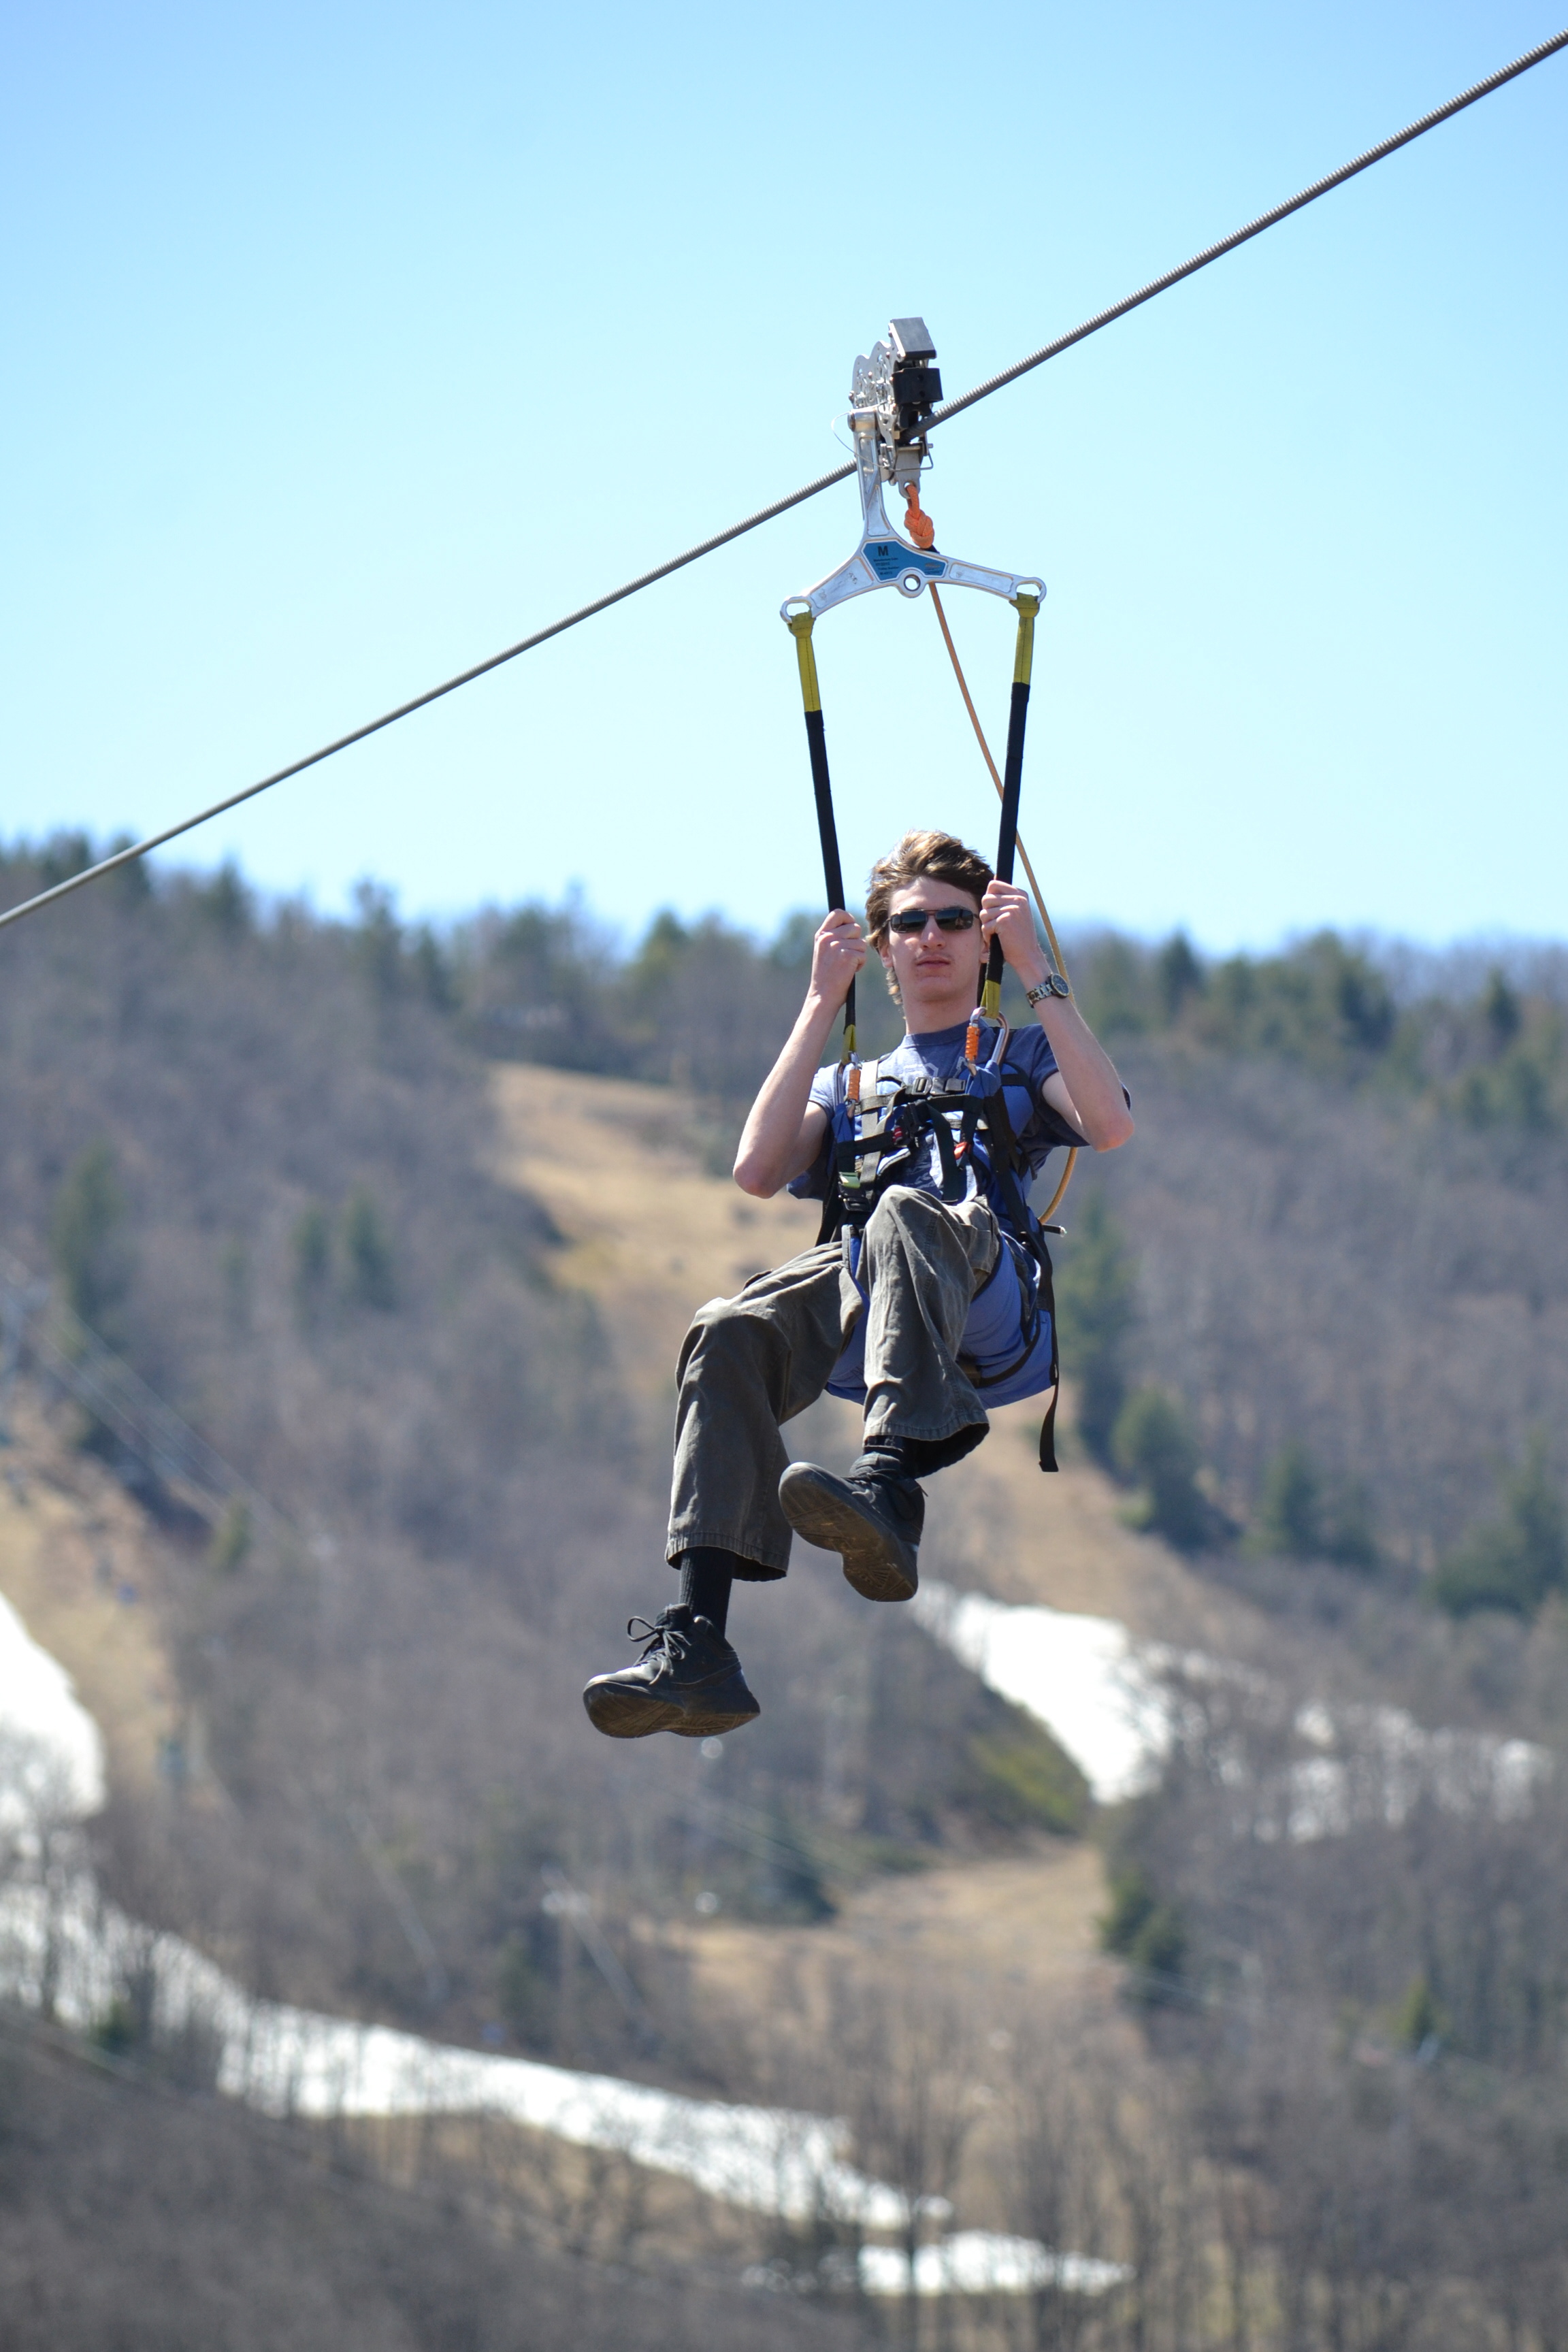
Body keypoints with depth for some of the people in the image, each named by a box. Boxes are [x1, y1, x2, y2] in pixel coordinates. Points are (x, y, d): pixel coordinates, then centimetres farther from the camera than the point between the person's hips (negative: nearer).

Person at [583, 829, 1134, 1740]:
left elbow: (1110, 1124, 5)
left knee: (907, 1214, -39)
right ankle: (697, 1646, -46)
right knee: (730, 1333, -31)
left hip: (993, 1310, -3)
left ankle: (890, 1488, -62)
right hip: (859, 1297, 3)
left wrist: (1039, 973, 6)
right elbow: (758, 1171, 15)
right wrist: (822, 1006, 16)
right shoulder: (852, 1086, 38)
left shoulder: (1024, 1057, 30)